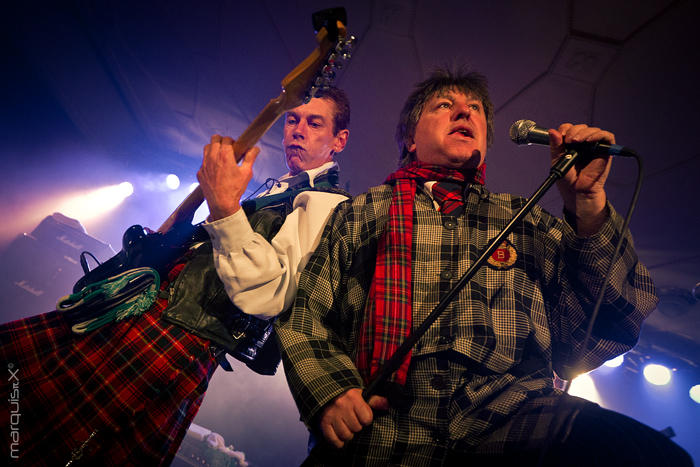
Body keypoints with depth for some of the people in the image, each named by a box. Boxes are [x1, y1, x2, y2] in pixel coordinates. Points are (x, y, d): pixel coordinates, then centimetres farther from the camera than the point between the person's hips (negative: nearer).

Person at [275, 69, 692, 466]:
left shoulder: (529, 222, 23)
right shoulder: (361, 212, 20)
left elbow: (585, 347, 12)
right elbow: (304, 317, 15)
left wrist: (588, 204, 3)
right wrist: (330, 391, -5)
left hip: (513, 420, 2)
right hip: (383, 432, -1)